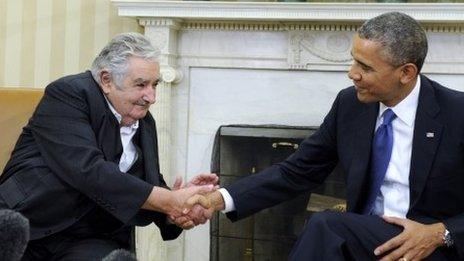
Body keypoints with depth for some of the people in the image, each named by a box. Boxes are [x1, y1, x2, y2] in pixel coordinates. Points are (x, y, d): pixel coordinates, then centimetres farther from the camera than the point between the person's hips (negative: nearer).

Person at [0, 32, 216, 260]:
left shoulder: (145, 123, 14)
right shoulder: (67, 94, -8)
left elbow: (152, 189, 19)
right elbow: (88, 171, -21)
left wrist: (175, 211, -6)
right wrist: (169, 201, -22)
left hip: (90, 241, 6)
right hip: (27, 225, -5)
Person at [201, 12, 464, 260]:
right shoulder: (349, 104, 2)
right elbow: (297, 172, 6)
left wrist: (441, 234, -21)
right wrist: (221, 199, -5)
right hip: (362, 240, 4)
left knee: (326, 227, -28)